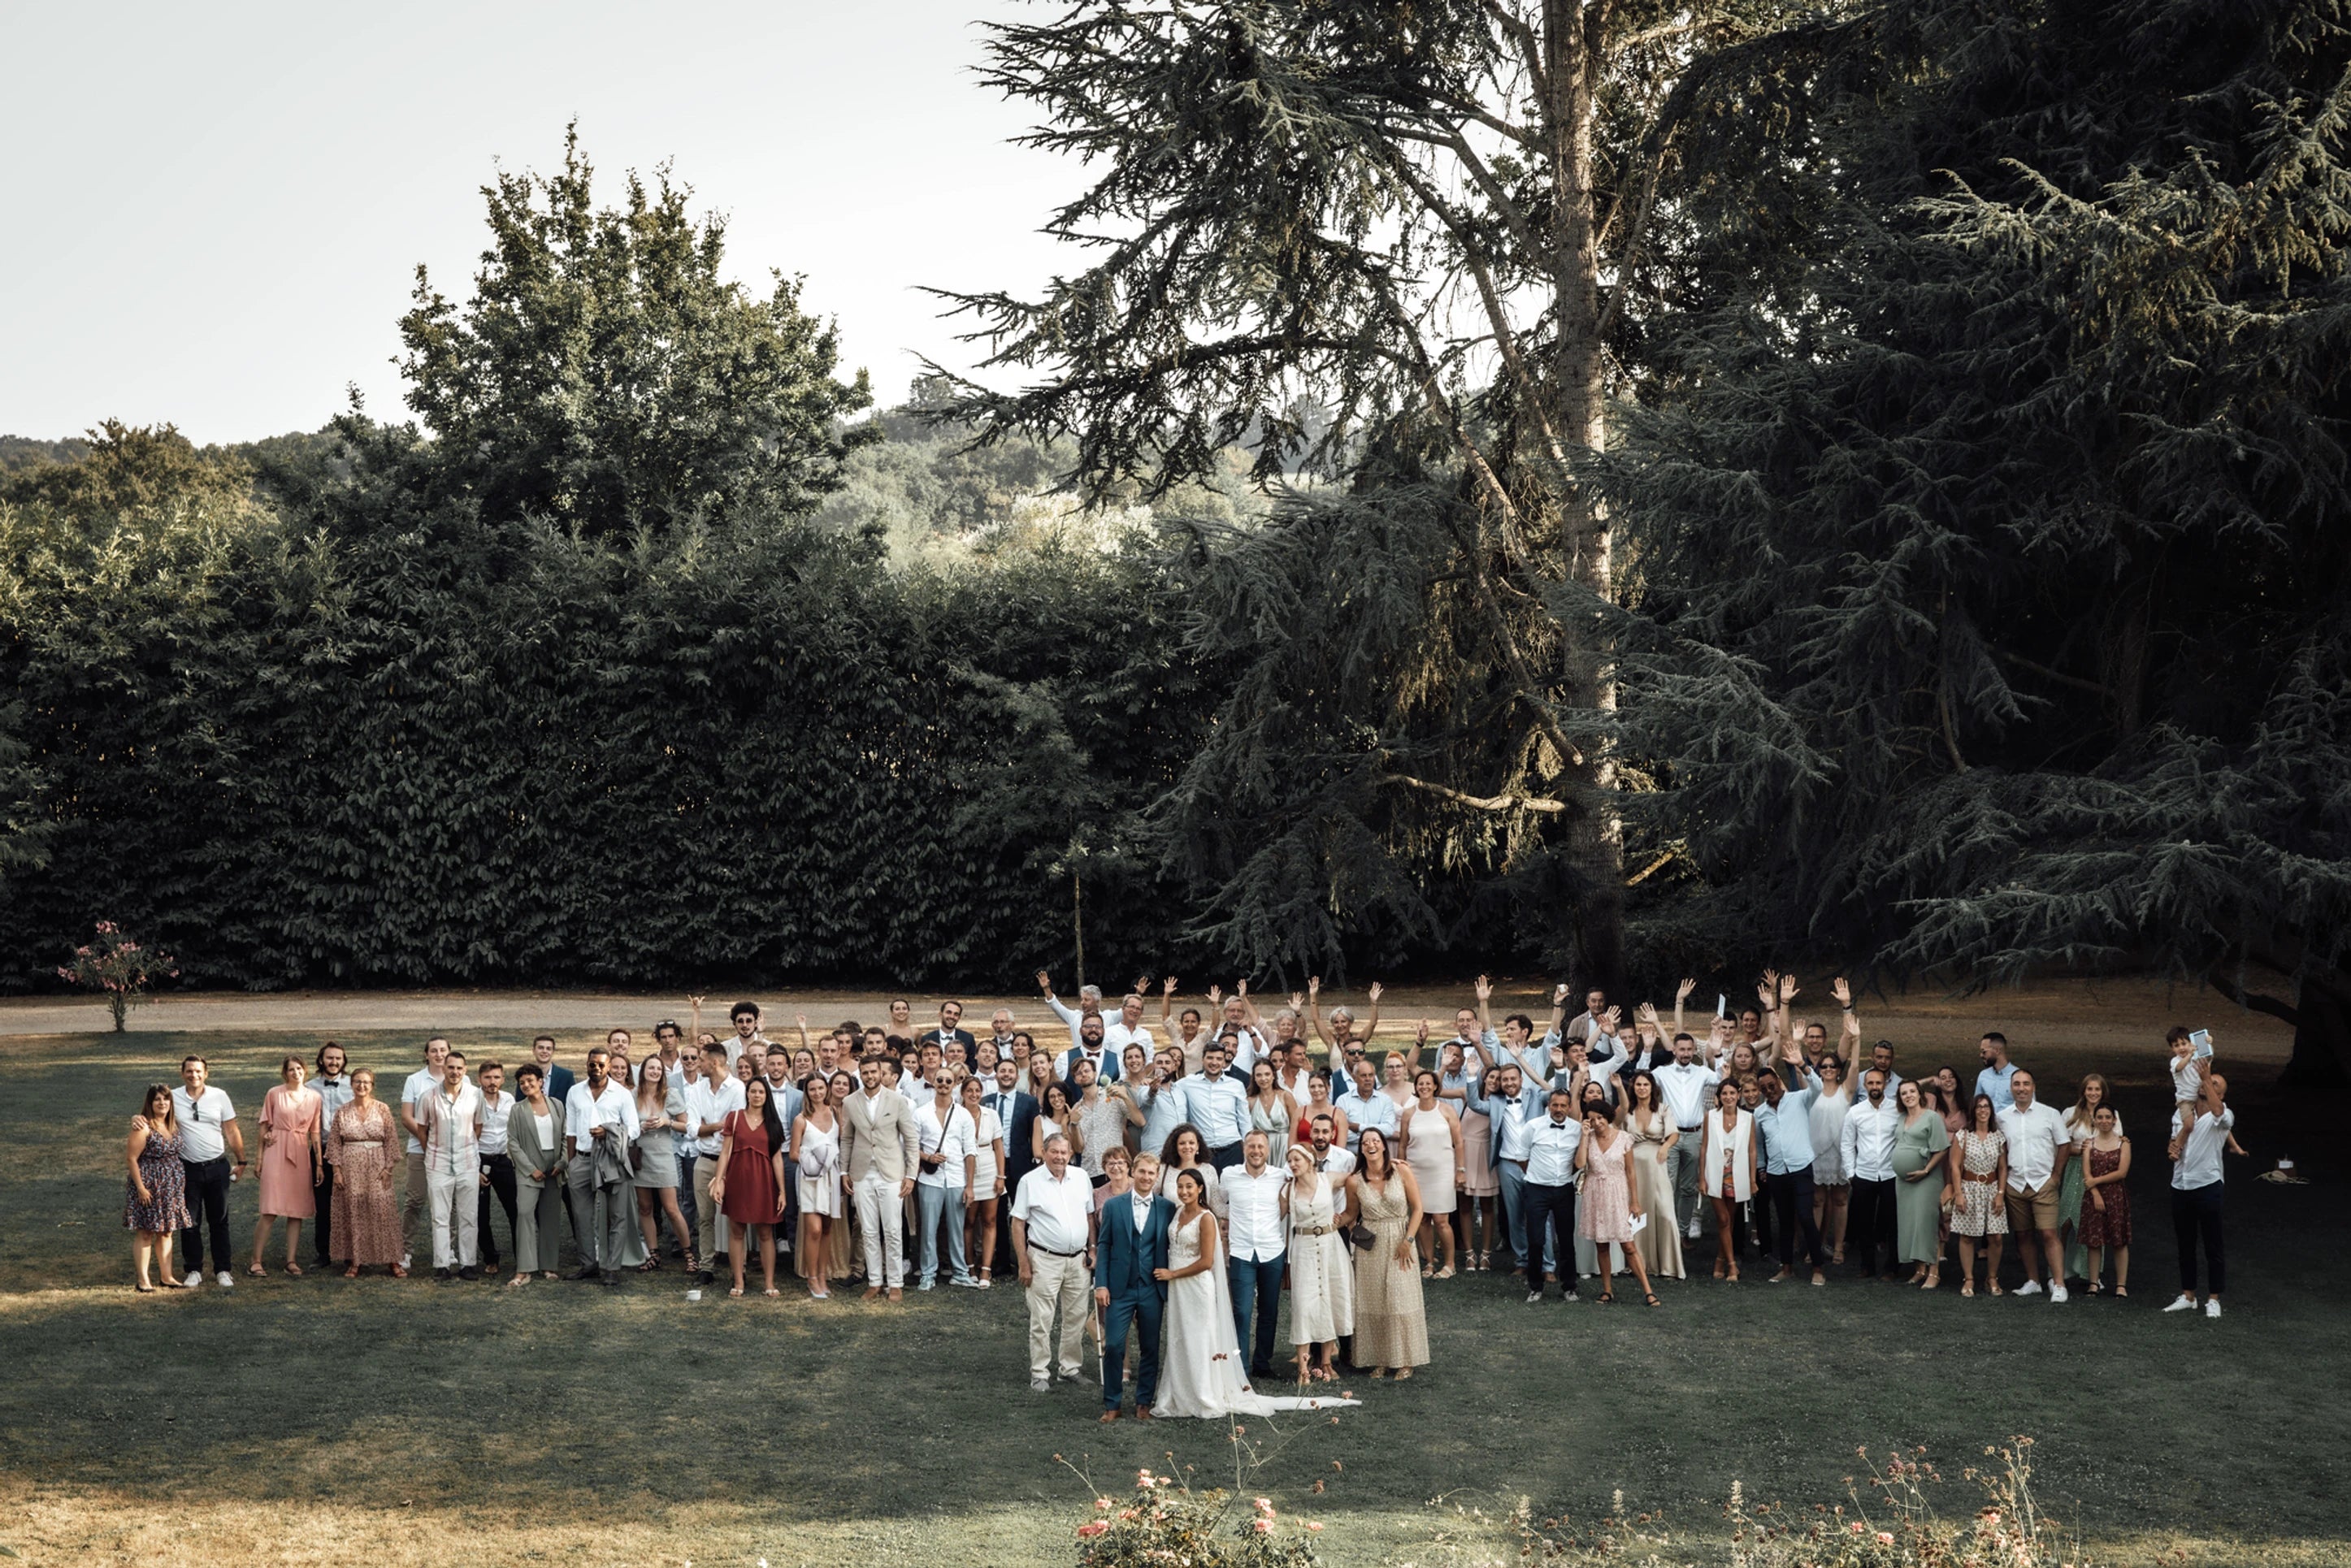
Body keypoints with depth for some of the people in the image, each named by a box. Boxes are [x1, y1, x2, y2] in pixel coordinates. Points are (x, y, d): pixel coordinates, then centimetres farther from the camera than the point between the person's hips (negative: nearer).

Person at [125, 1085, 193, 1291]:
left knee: (166, 1232, 12)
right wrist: (140, 1187, -18)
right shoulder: (143, 1127, -14)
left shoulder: (174, 1124, 8)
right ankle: (142, 1280, 3)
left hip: (172, 1186, 7)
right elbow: (132, 1158, -15)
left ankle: (166, 1276, 20)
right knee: (145, 1233, -2)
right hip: (149, 1186, -7)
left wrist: (180, 1182, 11)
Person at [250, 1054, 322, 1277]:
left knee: (298, 1210, 3)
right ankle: (255, 1261, -4)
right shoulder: (274, 1093, 2)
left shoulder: (314, 1097, 9)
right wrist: (259, 1158, 3)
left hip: (301, 1155, 3)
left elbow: (315, 1132, 12)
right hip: (276, 1151, -3)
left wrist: (319, 1163, 9)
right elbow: (264, 1126, 5)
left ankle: (291, 1260, 8)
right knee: (271, 1210, -9)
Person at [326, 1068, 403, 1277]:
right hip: (350, 1169, 1)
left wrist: (388, 1168, -6)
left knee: (383, 1212, -4)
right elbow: (334, 1143, 6)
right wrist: (337, 1171, -2)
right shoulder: (342, 1113, 6)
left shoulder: (383, 1110, 2)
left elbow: (392, 1140, 1)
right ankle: (354, 1262, 9)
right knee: (352, 1213, 2)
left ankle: (393, 1261, 0)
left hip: (377, 1168, -1)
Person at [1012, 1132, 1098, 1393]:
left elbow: (1090, 1216, 14)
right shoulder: (1030, 1181, -5)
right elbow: (1018, 1224, -4)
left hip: (1078, 1260, 4)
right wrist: (1024, 1264, -8)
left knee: (1076, 1317, 10)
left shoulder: (1081, 1178, 6)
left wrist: (1093, 1251, 6)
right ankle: (1039, 1374, 6)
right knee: (1042, 1321, -2)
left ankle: (1070, 1368, 23)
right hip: (1045, 1260, -4)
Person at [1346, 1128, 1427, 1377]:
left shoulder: (1402, 1172, -6)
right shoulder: (1355, 1181, -3)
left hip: (1400, 1244, -1)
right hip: (1370, 1247, 1)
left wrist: (1407, 1241, -9)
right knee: (1373, 1303, 4)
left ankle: (1405, 1361, 11)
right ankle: (1380, 1360, 14)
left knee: (1401, 1300, 1)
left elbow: (1417, 1208, -3)